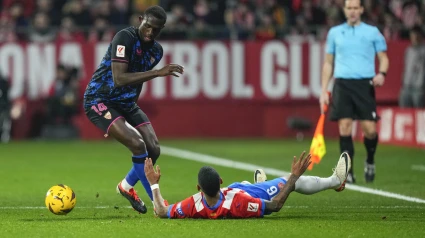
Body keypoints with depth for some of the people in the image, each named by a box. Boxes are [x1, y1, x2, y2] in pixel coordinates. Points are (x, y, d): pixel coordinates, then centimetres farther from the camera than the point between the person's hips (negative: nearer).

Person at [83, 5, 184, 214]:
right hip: (99, 100, -8)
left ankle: (127, 186, 24)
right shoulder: (125, 38, -21)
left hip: (126, 103, 8)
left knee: (153, 149, -4)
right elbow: (119, 79, -31)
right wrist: (158, 73, -35)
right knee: (137, 144, -23)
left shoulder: (156, 50, 4)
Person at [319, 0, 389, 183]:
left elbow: (383, 58, 8)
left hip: (365, 85, -1)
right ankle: (348, 172, 0)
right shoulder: (334, 33, 13)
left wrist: (381, 73, -14)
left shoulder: (372, 32, 7)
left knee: (370, 129, -8)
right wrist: (324, 90, 11)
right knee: (344, 128, -7)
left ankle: (370, 162, 20)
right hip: (342, 84, 1)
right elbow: (328, 63, 17)